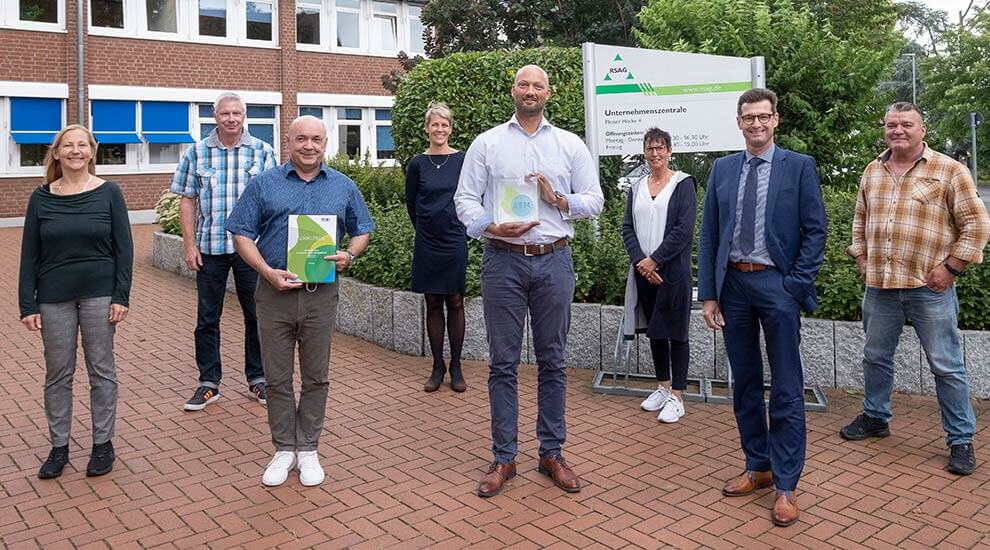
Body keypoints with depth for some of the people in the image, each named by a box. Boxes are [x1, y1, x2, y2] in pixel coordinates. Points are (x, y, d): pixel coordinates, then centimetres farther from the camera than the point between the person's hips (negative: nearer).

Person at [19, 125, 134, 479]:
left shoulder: (108, 193, -2)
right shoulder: (41, 198, 3)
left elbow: (124, 248, -3)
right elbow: (29, 255, 3)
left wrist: (121, 296, -8)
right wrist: (27, 305, -2)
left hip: (99, 294, -2)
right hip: (54, 297, 2)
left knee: (101, 370, 7)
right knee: (57, 373, 9)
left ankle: (103, 444, 19)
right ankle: (59, 447, 23)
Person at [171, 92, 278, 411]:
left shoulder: (263, 152, 2)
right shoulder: (197, 153, 4)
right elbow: (188, 200, 5)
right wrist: (190, 244, -2)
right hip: (209, 249, 1)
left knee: (256, 316, 7)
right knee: (207, 319, 8)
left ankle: (258, 379, 22)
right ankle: (209, 383, 20)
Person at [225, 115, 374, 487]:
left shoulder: (343, 187, 8)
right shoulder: (264, 184, 3)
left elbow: (362, 231, 14)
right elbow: (242, 235, 1)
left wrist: (349, 255, -8)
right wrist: (268, 272, -14)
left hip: (321, 294, 1)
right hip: (274, 292, 0)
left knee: (316, 377, 8)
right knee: (277, 377, 7)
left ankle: (308, 449, 23)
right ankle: (284, 449, 22)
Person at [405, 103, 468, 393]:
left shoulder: (463, 160, -2)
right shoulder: (417, 164, 2)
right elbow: (411, 202, 12)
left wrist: (455, 225, 8)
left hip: (455, 241, -1)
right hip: (427, 244, 1)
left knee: (455, 303, 4)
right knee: (433, 303, 7)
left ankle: (456, 366, 13)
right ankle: (438, 366, 16)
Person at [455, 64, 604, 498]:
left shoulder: (570, 145, 11)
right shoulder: (487, 143, 8)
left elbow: (594, 201, 8)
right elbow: (465, 198, 2)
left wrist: (557, 198, -9)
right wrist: (492, 226, -16)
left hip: (554, 261, 1)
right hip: (503, 261, -1)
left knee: (552, 361, 8)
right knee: (503, 363, 3)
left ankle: (551, 453, 20)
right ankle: (504, 457, 14)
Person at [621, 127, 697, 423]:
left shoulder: (683, 183, -3)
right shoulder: (637, 187, 12)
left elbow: (684, 230, -11)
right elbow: (628, 228, 6)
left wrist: (654, 260, -14)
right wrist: (640, 261, -9)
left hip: (673, 269, -5)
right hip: (643, 269, 5)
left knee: (675, 331, 0)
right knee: (654, 329, 12)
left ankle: (677, 398, 6)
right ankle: (663, 387, 26)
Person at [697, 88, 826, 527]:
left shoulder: (799, 167, 0)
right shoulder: (722, 169, 9)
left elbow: (815, 230, -2)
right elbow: (708, 235, 7)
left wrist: (796, 286, -11)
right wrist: (707, 294, 2)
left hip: (776, 284, -3)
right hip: (732, 283, 4)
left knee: (785, 390, 2)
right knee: (744, 385, 13)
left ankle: (785, 485, 13)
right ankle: (757, 467, 28)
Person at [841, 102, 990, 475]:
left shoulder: (949, 171, -6)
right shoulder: (872, 171, 9)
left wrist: (950, 266, -11)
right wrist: (862, 258, 10)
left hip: (929, 287, -5)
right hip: (879, 285, 5)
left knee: (946, 366, 2)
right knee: (875, 357, 17)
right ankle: (875, 417, 35)